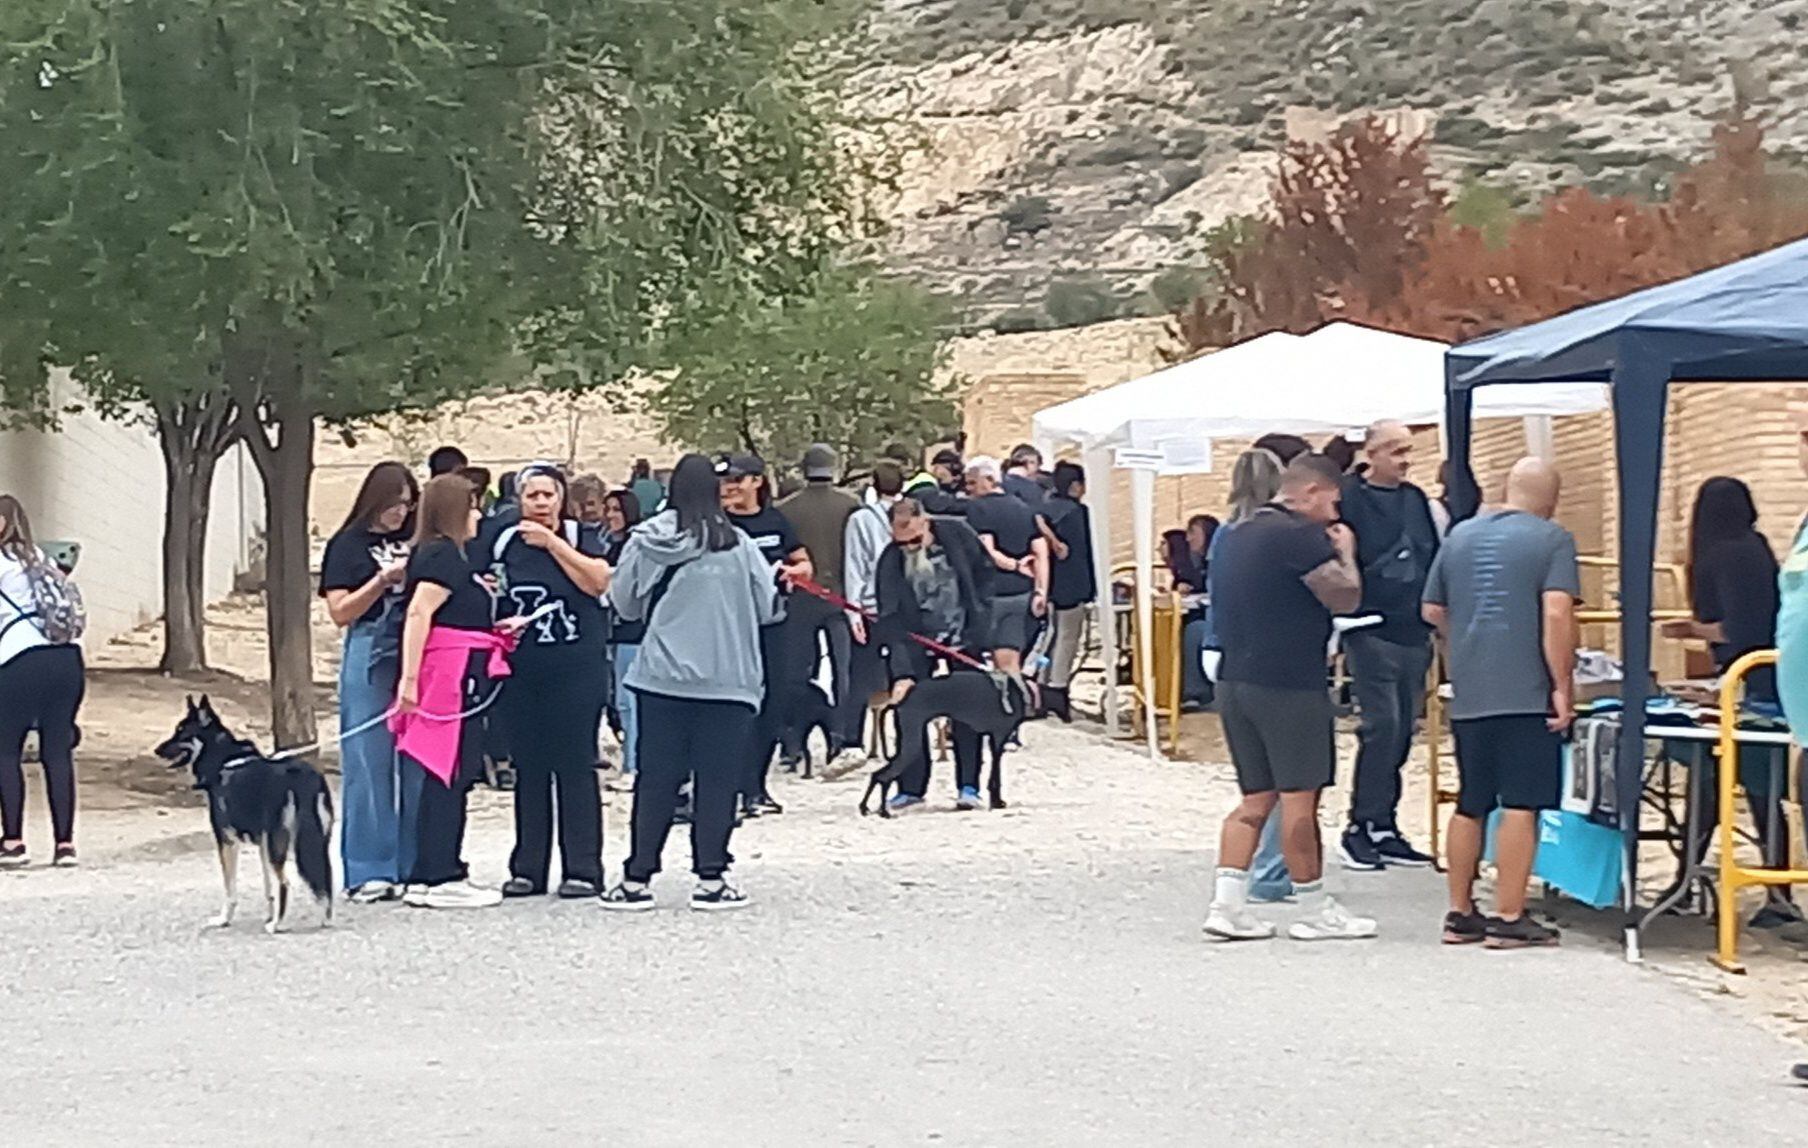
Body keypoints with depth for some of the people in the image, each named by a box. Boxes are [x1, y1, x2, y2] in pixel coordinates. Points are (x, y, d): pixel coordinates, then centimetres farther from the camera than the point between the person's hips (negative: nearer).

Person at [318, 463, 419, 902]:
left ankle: (413, 867, 10)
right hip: (370, 658, -4)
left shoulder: (417, 543, 15)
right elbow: (340, 611, -2)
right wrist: (384, 579, -13)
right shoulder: (347, 545, 5)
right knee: (368, 764, -3)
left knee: (418, 766, 3)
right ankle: (368, 873, 0)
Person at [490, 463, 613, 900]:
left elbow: (599, 582, -18)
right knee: (528, 770, 7)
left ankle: (582, 868, 3)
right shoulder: (504, 545, 9)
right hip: (521, 672, 3)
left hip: (575, 671, -3)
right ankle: (528, 868, 13)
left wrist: (552, 542, -15)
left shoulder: (580, 538, 1)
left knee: (575, 767, -2)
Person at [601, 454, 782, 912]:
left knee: (655, 779, 7)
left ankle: (637, 880, 9)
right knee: (716, 780, 5)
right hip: (727, 681, -2)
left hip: (662, 679, 2)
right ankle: (710, 879, 5)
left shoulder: (645, 541, -2)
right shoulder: (737, 544, -5)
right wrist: (777, 579, 21)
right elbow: (767, 607, 1)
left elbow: (624, 603, 7)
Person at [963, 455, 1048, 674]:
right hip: (1021, 594, 6)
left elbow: (988, 553, -17)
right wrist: (1041, 592, 3)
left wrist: (1014, 565, -1)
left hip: (990, 593, -5)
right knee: (1010, 664, 6)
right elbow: (1041, 553, 6)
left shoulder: (975, 508, -7)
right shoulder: (1024, 509, 12)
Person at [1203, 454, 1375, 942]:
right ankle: (1314, 911, 8)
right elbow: (1346, 598, -14)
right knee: (1299, 797, 0)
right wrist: (1345, 552, 5)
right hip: (1288, 683, -8)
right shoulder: (1298, 535, -14)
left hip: (1235, 679, 9)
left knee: (1256, 797, 12)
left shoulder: (1236, 534, 14)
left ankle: (1226, 903, 4)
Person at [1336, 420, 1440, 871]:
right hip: (1372, 633, -7)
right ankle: (1361, 828, -2)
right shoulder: (1348, 499, -6)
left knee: (1401, 731, 8)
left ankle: (1384, 828, 15)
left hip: (1414, 634, 7)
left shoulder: (1416, 500, 14)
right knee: (1382, 725, -11)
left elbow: (1436, 560, 22)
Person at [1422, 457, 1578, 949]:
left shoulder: (1459, 535, 12)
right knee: (1520, 806, -2)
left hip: (1468, 695, 6)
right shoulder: (1552, 540, -4)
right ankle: (1509, 918, -2)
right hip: (1527, 694, -5)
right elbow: (1557, 615, -15)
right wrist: (1563, 687, -11)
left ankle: (1460, 914, 19)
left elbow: (1433, 612, 16)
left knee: (1470, 805, 14)